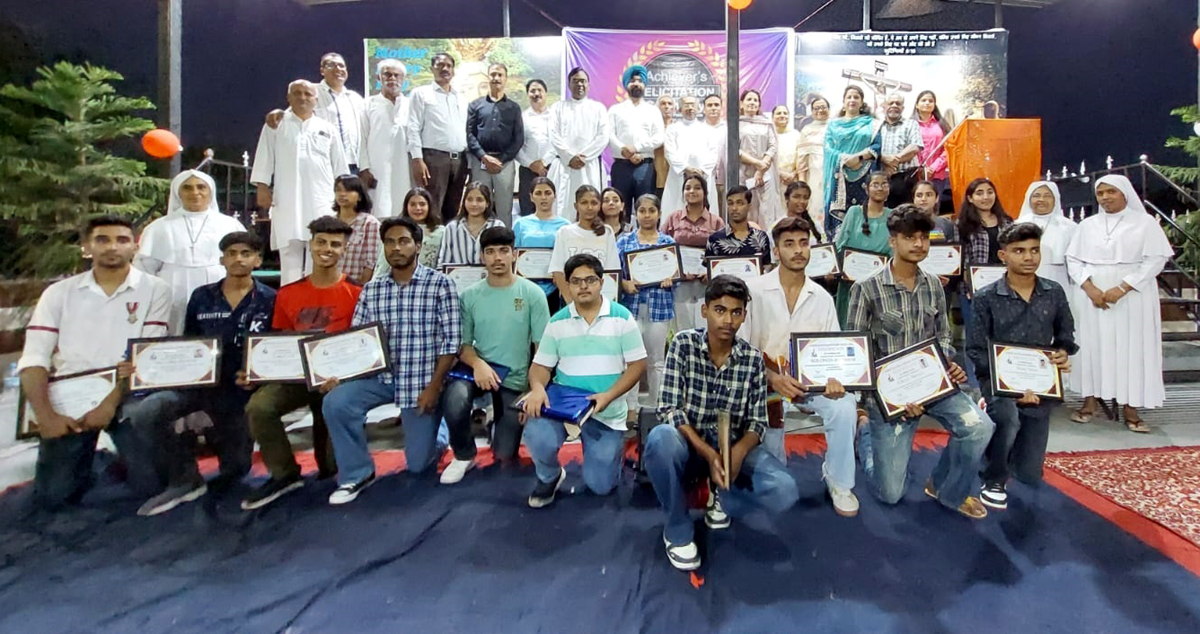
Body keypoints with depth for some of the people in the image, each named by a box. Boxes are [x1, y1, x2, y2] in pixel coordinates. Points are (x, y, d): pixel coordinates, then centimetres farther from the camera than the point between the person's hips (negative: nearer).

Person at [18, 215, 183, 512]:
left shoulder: (155, 289, -2)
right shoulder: (59, 292, 6)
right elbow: (34, 358, 0)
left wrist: (110, 403, -18)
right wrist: (45, 414, -14)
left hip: (127, 395, -2)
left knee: (149, 486, -18)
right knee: (51, 496, -2)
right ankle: (84, 453, 30)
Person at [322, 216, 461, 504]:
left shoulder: (440, 284, -8)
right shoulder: (371, 289, 6)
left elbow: (451, 340, -11)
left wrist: (434, 386, -15)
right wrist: (337, 374, -12)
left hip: (422, 381, -3)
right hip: (381, 376, 4)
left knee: (418, 463, 1)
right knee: (335, 402, -24)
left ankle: (437, 430, 37)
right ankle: (358, 474, -1)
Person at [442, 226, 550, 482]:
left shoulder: (532, 293, -7)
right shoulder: (470, 295, -1)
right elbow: (462, 344, 0)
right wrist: (478, 364, -22)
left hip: (514, 379, -1)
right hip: (479, 368, 1)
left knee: (505, 454, 0)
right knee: (455, 399, -34)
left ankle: (502, 425, 37)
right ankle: (464, 456, -3)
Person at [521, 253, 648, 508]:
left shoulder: (621, 317, -4)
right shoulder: (557, 322, 2)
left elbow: (637, 365, -5)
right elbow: (541, 365, 4)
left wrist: (608, 396, -20)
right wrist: (537, 388, -21)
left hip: (607, 411, -1)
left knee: (601, 486, 1)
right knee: (537, 437, -30)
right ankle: (549, 477, 6)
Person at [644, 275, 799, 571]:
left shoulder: (753, 359, -4)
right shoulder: (683, 344, -11)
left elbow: (757, 421, -2)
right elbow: (668, 409, -16)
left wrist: (737, 452, -25)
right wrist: (708, 453, -27)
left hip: (733, 447, 2)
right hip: (689, 444, -2)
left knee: (785, 492, -24)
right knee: (660, 439, -38)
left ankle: (722, 493, 10)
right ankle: (677, 529, -10)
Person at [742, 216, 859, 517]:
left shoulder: (822, 297, 4)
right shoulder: (755, 290, -8)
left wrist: (834, 378, -20)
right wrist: (774, 380, -24)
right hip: (766, 382, -3)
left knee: (844, 408, -24)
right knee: (771, 427, -26)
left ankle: (838, 482, 0)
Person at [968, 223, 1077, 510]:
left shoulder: (1055, 293, 1)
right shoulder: (987, 298, -10)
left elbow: (1066, 336, 13)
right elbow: (976, 351, -12)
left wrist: (1064, 354, -10)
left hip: (1040, 385, 4)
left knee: (1030, 476, 6)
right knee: (1009, 418, -38)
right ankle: (994, 480, -10)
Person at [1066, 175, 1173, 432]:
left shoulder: (1145, 222, 2)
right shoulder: (1087, 224, 9)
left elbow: (1156, 259, -4)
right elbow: (1073, 259, 5)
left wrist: (1122, 289, -15)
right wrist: (1090, 288, -11)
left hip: (1132, 297, -2)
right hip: (1091, 296, 2)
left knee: (1131, 348, -1)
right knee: (1091, 345, 2)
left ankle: (1130, 407, 4)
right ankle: (1090, 401, 9)